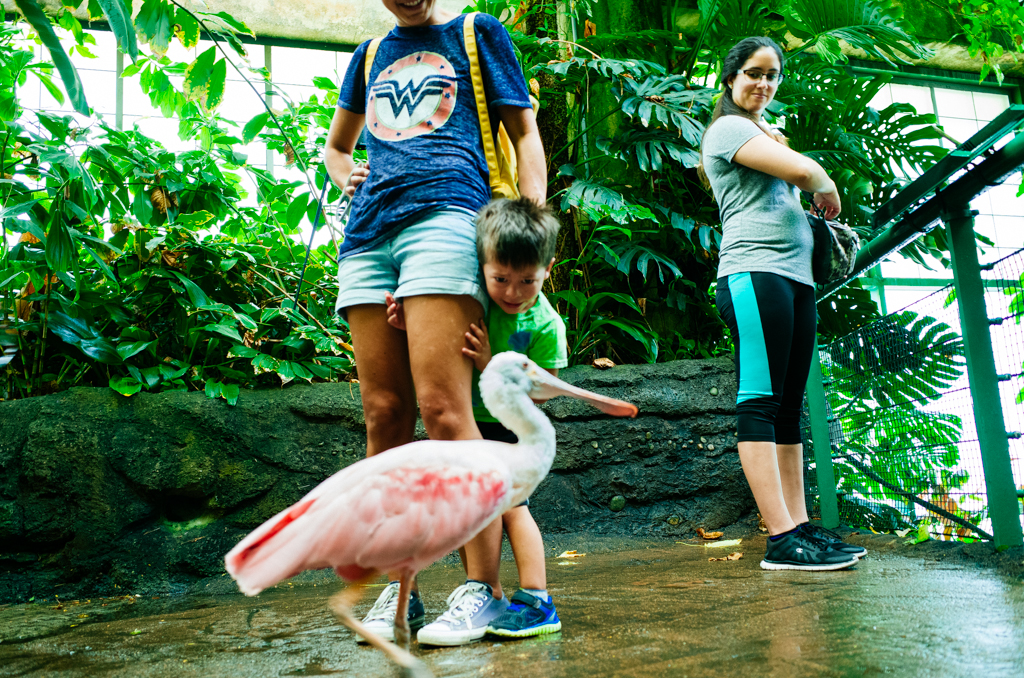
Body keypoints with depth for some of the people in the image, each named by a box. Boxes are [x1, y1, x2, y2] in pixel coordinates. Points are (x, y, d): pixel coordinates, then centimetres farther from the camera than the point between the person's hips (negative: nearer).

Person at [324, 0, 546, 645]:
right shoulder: (371, 54, 29)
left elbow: (525, 132, 11)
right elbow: (336, 144, 39)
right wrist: (345, 174, 15)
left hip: (443, 212, -5)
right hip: (369, 231, 5)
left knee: (442, 406, -17)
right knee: (383, 416, 0)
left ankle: (486, 588, -8)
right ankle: (396, 588, 9)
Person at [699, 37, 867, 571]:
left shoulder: (763, 133, 30)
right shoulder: (728, 128, 0)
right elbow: (802, 170, -13)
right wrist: (828, 189, 7)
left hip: (796, 277, 10)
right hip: (755, 273, -9)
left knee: (789, 407, 5)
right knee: (760, 401, -13)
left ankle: (799, 526, 7)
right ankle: (781, 539, -14)